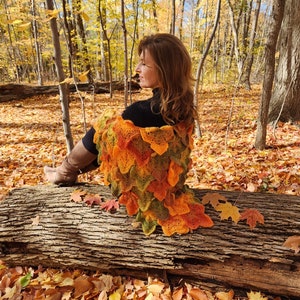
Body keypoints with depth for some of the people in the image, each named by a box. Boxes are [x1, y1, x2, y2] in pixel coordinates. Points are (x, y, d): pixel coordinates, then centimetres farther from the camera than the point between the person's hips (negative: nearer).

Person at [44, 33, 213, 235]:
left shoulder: (142, 111, -29)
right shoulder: (183, 104, -7)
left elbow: (107, 128, -9)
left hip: (143, 187, -7)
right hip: (169, 182, 7)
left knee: (104, 126, -1)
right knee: (112, 125, 16)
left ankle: (65, 172, 25)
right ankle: (72, 170, 35)